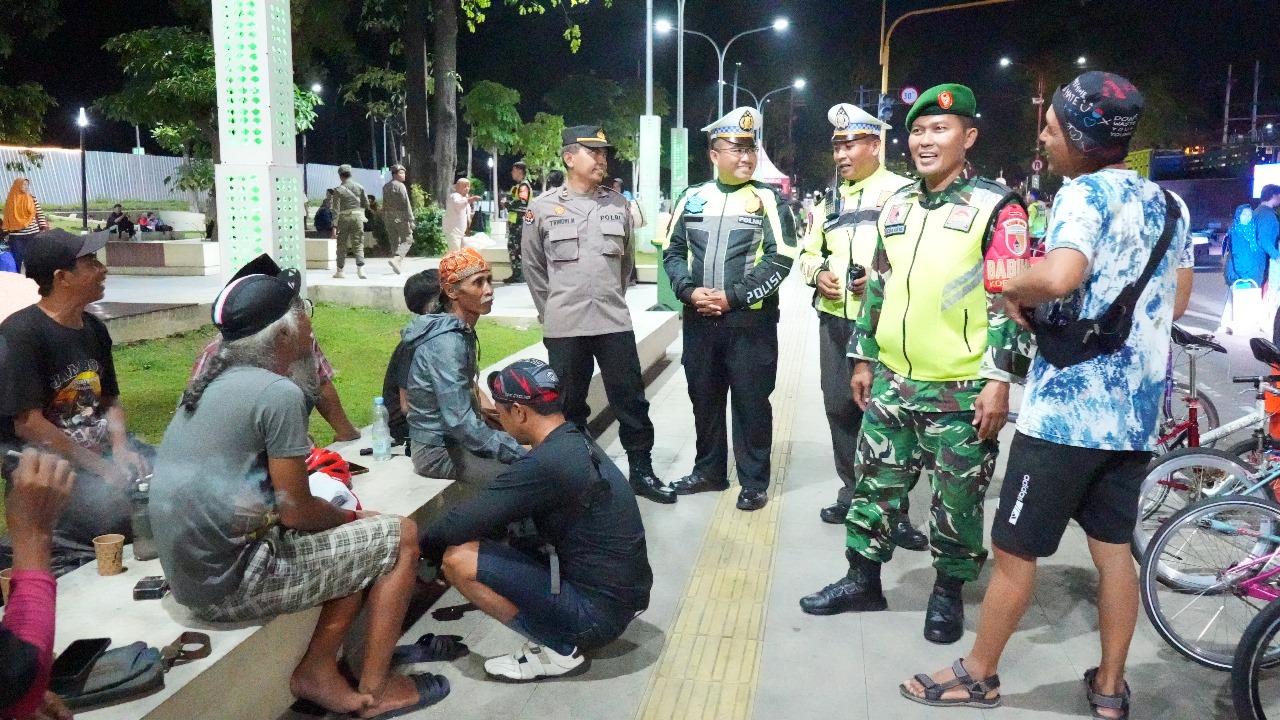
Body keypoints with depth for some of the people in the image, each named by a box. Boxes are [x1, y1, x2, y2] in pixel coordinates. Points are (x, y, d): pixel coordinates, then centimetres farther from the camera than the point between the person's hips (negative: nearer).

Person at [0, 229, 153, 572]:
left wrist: (121, 450, -3)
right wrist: (101, 468, -16)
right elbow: (28, 425, -17)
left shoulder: (93, 328, 10)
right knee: (118, 502, -31)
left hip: (99, 448, 8)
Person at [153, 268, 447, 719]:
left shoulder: (217, 380, 9)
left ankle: (318, 670, 14)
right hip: (233, 580, -9)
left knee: (367, 545, 18)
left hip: (196, 568, 9)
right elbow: (296, 512, -14)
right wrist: (351, 517, 4)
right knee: (400, 537, 1)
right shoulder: (278, 392, -19)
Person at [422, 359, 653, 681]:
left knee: (458, 558, -12)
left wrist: (422, 545, 1)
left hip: (597, 614, -9)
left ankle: (558, 648, -4)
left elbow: (461, 524, -17)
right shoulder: (577, 444, 7)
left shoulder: (546, 464, -22)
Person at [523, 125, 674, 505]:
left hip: (615, 322, 2)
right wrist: (552, 311, 7)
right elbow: (534, 266, 8)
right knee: (570, 405, 9)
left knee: (630, 400, 5)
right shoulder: (543, 207, -1)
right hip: (564, 327, -2)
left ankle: (641, 470, 17)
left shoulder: (618, 204, 6)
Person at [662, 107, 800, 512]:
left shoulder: (768, 199, -2)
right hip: (699, 320, 4)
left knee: (751, 402, 3)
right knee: (704, 399, 14)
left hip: (750, 321, -4)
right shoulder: (692, 198, 9)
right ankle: (709, 471, 30)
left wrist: (733, 296, -16)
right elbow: (673, 251, 10)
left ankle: (754, 482, 16)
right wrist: (689, 291, -8)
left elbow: (780, 259, -10)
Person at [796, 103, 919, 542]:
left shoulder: (902, 192, -4)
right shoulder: (830, 200, 17)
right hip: (834, 319, 7)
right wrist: (817, 272, 1)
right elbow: (809, 251, 23)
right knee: (839, 407, 12)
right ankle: (852, 492, 26)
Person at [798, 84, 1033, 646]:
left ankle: (948, 592, 26)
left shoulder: (995, 208, -7)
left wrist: (999, 379, -15)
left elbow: (1011, 301, -10)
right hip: (892, 381, 6)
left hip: (962, 390, -5)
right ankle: (862, 579, 29)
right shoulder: (896, 207, 12)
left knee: (957, 500, 7)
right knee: (874, 484, 13)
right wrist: (863, 358, 15)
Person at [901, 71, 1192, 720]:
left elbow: (1059, 276, -32)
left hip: (1067, 410, -8)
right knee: (1114, 549, 15)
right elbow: (1176, 303, 20)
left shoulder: (1085, 193, -13)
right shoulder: (1170, 204, 11)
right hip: (1137, 409, 8)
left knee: (1014, 550, 5)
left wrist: (1011, 286, -14)